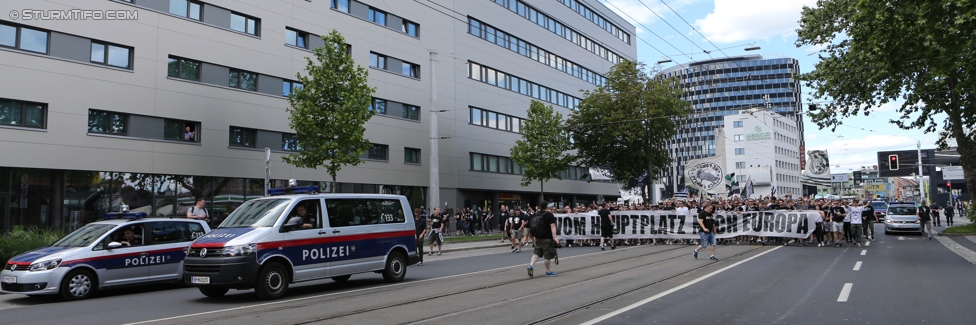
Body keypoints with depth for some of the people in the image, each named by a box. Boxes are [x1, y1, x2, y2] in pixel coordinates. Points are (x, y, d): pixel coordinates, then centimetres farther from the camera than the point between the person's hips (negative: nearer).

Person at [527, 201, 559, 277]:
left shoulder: (537, 215, 10)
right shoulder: (549, 215, -9)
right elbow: (552, 226, -16)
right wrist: (555, 237, -19)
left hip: (538, 238, 6)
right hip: (547, 238, -6)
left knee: (536, 253, 14)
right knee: (548, 255, 3)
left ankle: (531, 265, -5)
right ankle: (548, 271, 10)